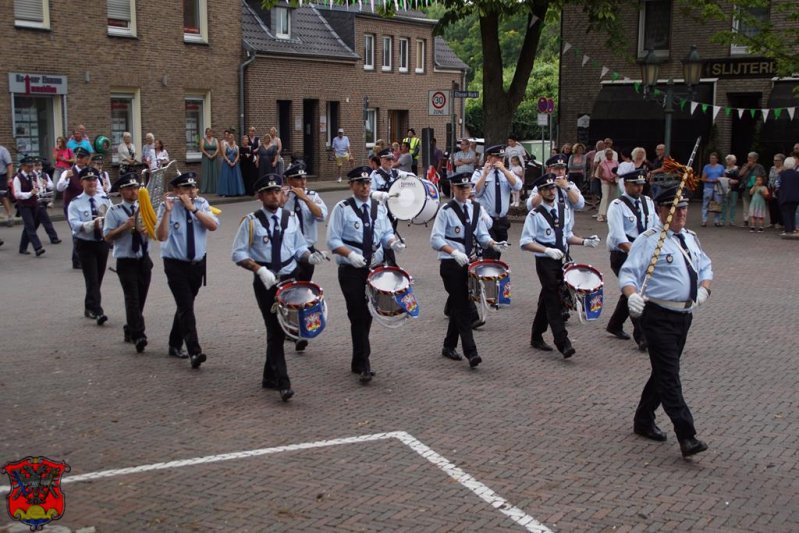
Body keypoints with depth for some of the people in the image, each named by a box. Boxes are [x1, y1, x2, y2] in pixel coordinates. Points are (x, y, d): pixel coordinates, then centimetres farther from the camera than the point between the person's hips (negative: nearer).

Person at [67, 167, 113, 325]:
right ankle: (97, 311, -16)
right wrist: (93, 224, -32)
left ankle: (89, 308, 30)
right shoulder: (76, 203, -7)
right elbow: (75, 224, -18)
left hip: (102, 242, 5)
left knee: (98, 278, 14)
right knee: (92, 279, -12)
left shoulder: (105, 200, 5)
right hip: (85, 244, -4)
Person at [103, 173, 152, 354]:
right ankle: (138, 336, -18)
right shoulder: (114, 212, -3)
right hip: (126, 261, -5)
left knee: (140, 298, 12)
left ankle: (130, 331, 29)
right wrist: (125, 226, -20)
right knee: (132, 298, -14)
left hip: (144, 260, 5)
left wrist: (146, 230, -13)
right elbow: (108, 237, -8)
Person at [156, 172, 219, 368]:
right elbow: (161, 236, -21)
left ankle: (175, 345, 31)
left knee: (185, 305, 15)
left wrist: (193, 208, -23)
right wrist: (167, 211, -31)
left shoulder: (201, 204, 1)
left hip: (197, 263, 5)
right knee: (186, 307, -15)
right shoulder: (168, 207, -10)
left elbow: (213, 226, -16)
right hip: (175, 264, -4)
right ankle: (194, 351, -22)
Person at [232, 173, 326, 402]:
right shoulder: (251, 222, -3)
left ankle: (270, 377, 27)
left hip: (289, 279, 4)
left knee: (280, 329, 10)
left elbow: (299, 248, 14)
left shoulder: (291, 218, 8)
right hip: (265, 282, -3)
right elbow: (239, 254, -4)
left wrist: (310, 256, -9)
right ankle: (282, 383, -6)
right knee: (275, 331, -7)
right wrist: (260, 269, -18)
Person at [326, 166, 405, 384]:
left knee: (367, 315, 11)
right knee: (358, 315, -9)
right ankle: (363, 365, -7)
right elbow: (333, 240, -6)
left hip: (375, 268, 5)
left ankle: (358, 362, 24)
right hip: (351, 270, -5)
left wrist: (393, 242, -9)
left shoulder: (379, 207, 10)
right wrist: (350, 254, -22)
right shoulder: (342, 209, -4)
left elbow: (386, 233, 14)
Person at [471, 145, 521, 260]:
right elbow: (476, 193, -11)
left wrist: (504, 170, -15)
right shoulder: (479, 173, 2)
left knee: (498, 254, 11)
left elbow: (517, 186, -7)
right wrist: (485, 174, -16)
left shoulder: (507, 173, 12)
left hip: (502, 220, 4)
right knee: (490, 253, -16)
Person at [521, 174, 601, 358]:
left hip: (562, 260, 6)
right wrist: (548, 250, -24)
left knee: (547, 299, 16)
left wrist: (585, 242, 0)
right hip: (545, 262, -6)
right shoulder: (535, 215, -10)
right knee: (554, 301, -10)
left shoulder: (564, 209, 8)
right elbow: (525, 242, -13)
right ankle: (563, 343, -11)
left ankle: (536, 337, 30)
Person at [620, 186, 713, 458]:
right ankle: (686, 437, -12)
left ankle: (644, 420, 34)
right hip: (658, 316, -8)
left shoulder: (690, 238, 13)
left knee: (664, 371, 18)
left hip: (684, 315, 8)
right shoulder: (649, 240, -10)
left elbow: (705, 268, 22)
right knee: (669, 375, -10)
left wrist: (703, 289, 1)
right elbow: (628, 273, -15)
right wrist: (632, 296, -34)